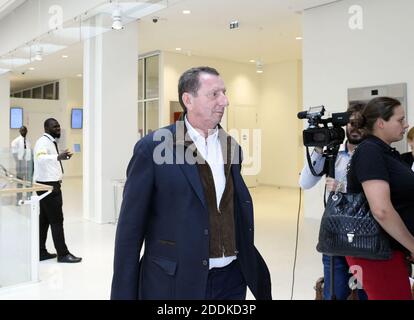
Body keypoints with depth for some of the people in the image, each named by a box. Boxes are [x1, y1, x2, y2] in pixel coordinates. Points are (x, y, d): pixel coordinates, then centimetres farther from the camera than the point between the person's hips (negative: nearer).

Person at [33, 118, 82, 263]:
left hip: (50, 184, 10)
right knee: (56, 220, -5)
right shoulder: (43, 141, -15)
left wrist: (62, 157, 27)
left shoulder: (51, 142, 17)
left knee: (44, 219, 13)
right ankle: (63, 254, 1)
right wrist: (58, 157, -52)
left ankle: (41, 252, 20)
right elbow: (40, 157, -38)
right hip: (47, 185, -10)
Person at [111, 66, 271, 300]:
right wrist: (123, 293, -7)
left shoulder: (232, 148, 5)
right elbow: (131, 229, -8)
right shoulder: (152, 148, -10)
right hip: (175, 282, -4)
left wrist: (250, 269, 14)